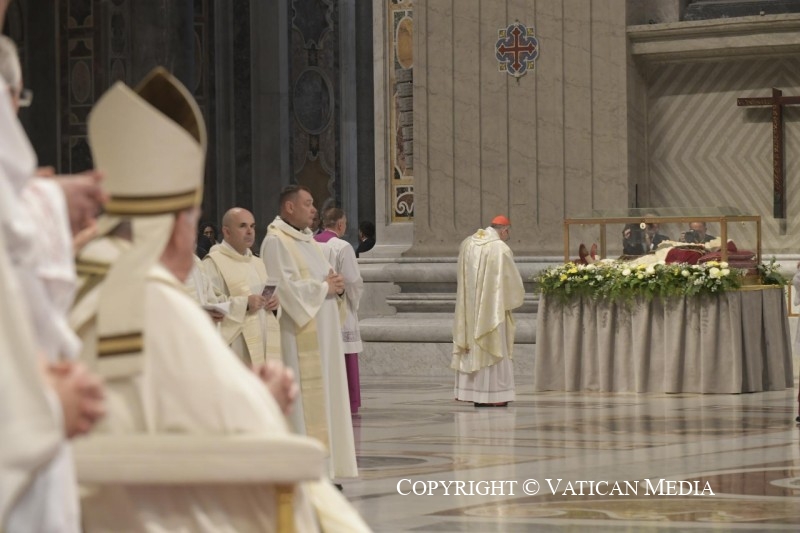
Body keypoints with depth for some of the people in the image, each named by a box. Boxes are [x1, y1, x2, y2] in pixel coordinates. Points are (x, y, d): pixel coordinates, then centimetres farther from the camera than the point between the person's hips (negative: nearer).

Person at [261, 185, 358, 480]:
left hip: (322, 333, 9)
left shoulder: (308, 240, 19)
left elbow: (325, 276, 21)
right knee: (304, 400, -10)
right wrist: (324, 287, -11)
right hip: (299, 336, -9)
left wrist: (336, 286, -1)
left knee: (324, 396, 8)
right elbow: (286, 287, -19)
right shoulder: (276, 242, -10)